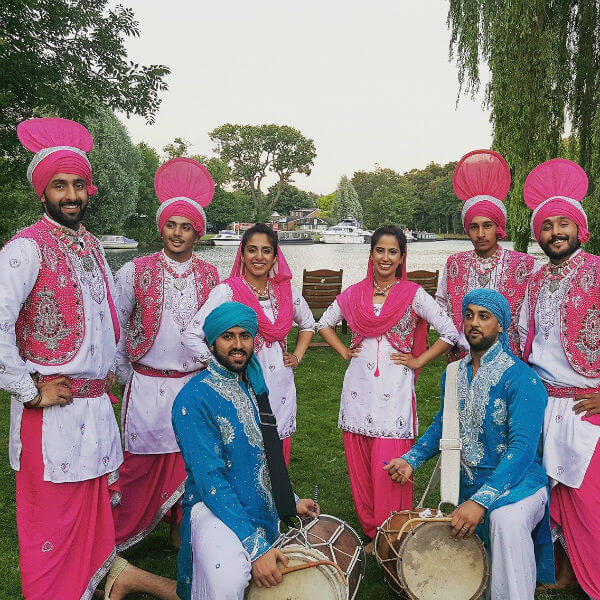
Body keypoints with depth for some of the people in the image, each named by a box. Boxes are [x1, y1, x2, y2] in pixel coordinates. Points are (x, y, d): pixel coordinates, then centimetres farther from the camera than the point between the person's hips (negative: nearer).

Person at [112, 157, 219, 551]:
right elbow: (113, 327, 3)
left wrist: (210, 360, 7)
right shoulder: (136, 272, -4)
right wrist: (126, 374, 4)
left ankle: (181, 533, 26)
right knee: (142, 463, 3)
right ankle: (118, 538, 22)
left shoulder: (211, 276, 4)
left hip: (194, 384, 2)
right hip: (147, 385, -2)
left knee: (188, 462, 8)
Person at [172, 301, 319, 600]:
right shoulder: (194, 398, -15)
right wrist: (255, 547, -27)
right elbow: (209, 478, -21)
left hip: (263, 509, 9)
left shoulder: (253, 387, 11)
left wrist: (290, 503, 15)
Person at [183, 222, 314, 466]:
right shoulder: (227, 290, -8)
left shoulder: (286, 290, 6)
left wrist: (297, 356, 13)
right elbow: (191, 336, -12)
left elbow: (307, 324, 24)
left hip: (281, 389, 4)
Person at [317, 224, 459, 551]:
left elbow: (450, 333, -1)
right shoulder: (354, 293, 8)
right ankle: (369, 530, 22)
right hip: (359, 387, 4)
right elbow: (324, 323, 22)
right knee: (359, 463, 7)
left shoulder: (413, 295, -1)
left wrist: (417, 361, -2)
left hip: (394, 390, -3)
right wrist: (344, 351, 10)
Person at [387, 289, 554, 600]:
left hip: (517, 481, -6)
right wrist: (411, 460, 0)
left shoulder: (521, 379, -17)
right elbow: (442, 425, 17)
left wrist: (481, 501, -35)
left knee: (506, 520, -37)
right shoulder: (454, 375, 4)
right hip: (468, 484, 7)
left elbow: (523, 448, -25)